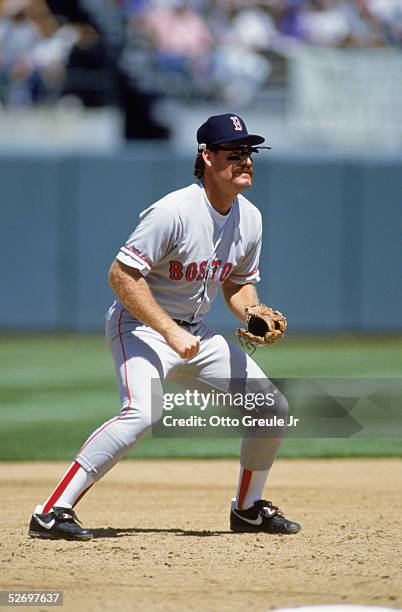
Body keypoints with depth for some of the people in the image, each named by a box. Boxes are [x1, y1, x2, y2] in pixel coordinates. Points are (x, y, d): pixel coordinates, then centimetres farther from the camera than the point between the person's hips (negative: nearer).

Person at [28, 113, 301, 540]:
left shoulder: (249, 218, 2)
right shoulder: (175, 212, -23)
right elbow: (122, 275, -24)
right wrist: (170, 332, -28)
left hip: (194, 335, 8)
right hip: (140, 326, -8)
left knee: (274, 408, 6)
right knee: (142, 412, -33)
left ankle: (247, 508, 26)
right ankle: (53, 511, -33)